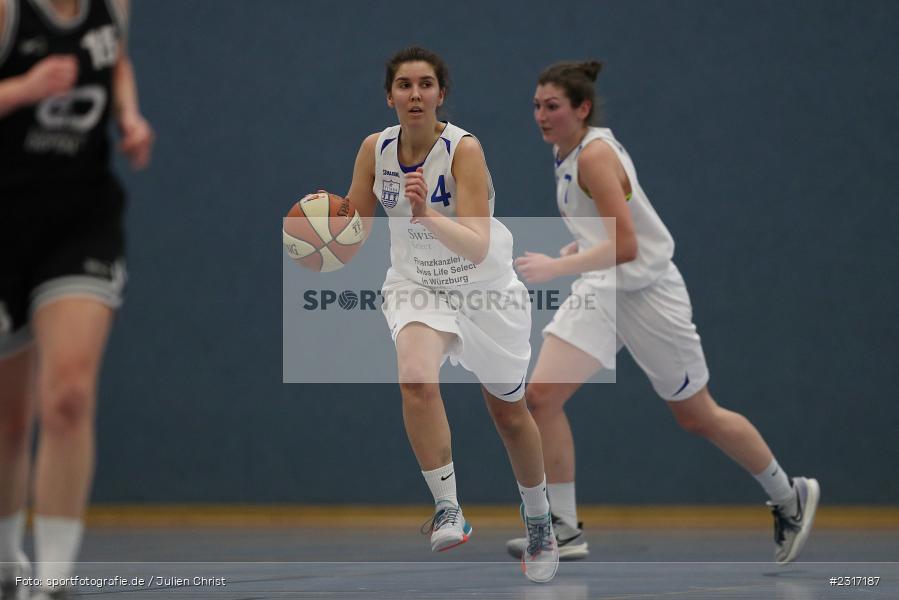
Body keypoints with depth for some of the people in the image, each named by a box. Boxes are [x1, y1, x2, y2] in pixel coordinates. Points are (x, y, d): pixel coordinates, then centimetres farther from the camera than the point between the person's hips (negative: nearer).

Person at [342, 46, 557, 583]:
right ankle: (449, 512, -22)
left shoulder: (464, 149, -24)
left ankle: (540, 525, 38)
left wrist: (426, 215, -47)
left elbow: (476, 248, -31)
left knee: (510, 415, 14)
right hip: (417, 286, 2)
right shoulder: (376, 149, -11)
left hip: (484, 289, -2)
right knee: (416, 377, -30)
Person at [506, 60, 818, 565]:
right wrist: (569, 252, 8)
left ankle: (789, 497, 24)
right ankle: (565, 531, -3)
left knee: (697, 416, 5)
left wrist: (557, 267, -28)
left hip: (646, 290, -8)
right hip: (599, 293, 8)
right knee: (541, 395, -8)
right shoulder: (568, 153, 7)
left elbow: (625, 246, -26)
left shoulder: (596, 155, -20)